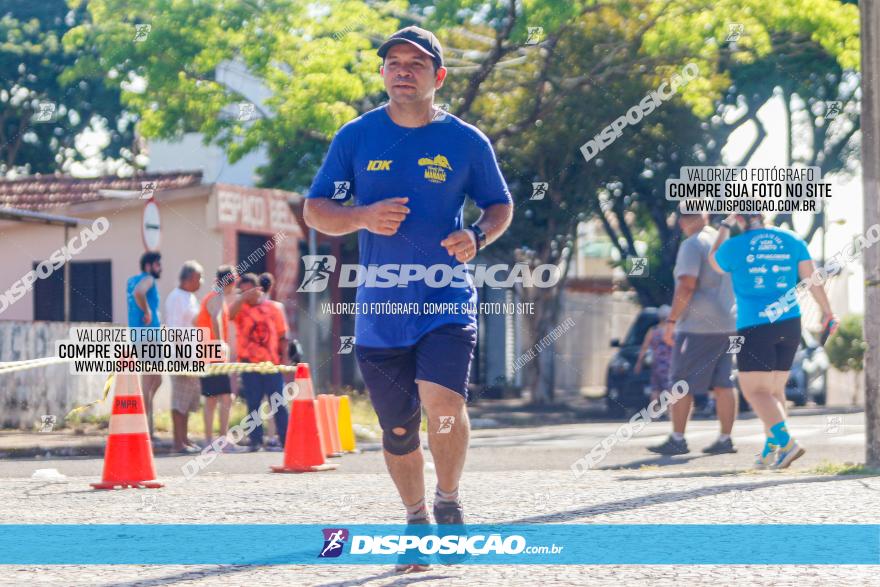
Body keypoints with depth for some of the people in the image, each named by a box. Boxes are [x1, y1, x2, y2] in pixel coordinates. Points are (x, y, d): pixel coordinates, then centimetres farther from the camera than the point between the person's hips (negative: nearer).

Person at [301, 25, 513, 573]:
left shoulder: (467, 142, 0)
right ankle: (417, 521, 32)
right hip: (380, 308, 2)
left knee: (442, 402, -24)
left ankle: (449, 501, 2)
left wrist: (477, 236, -10)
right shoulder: (356, 137, 3)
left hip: (447, 302, -2)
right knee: (398, 430, 10)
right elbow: (315, 210, 6)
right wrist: (362, 217, -14)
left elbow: (501, 205, 12)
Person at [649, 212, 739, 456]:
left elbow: (686, 286, -20)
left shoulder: (692, 246, -12)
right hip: (727, 324, 8)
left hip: (698, 326, -8)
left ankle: (677, 440, -4)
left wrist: (671, 321, -17)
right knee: (723, 384, 7)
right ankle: (725, 439, 5)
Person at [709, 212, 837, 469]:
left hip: (754, 325, -5)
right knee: (775, 390, 15)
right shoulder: (791, 240, 6)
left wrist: (724, 227, 28)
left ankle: (787, 442, -25)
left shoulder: (734, 246, -4)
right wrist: (827, 312, 14)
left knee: (755, 390, -7)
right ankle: (769, 451, 15)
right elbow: (811, 278, 6)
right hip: (790, 323, 5)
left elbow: (714, 262, 18)